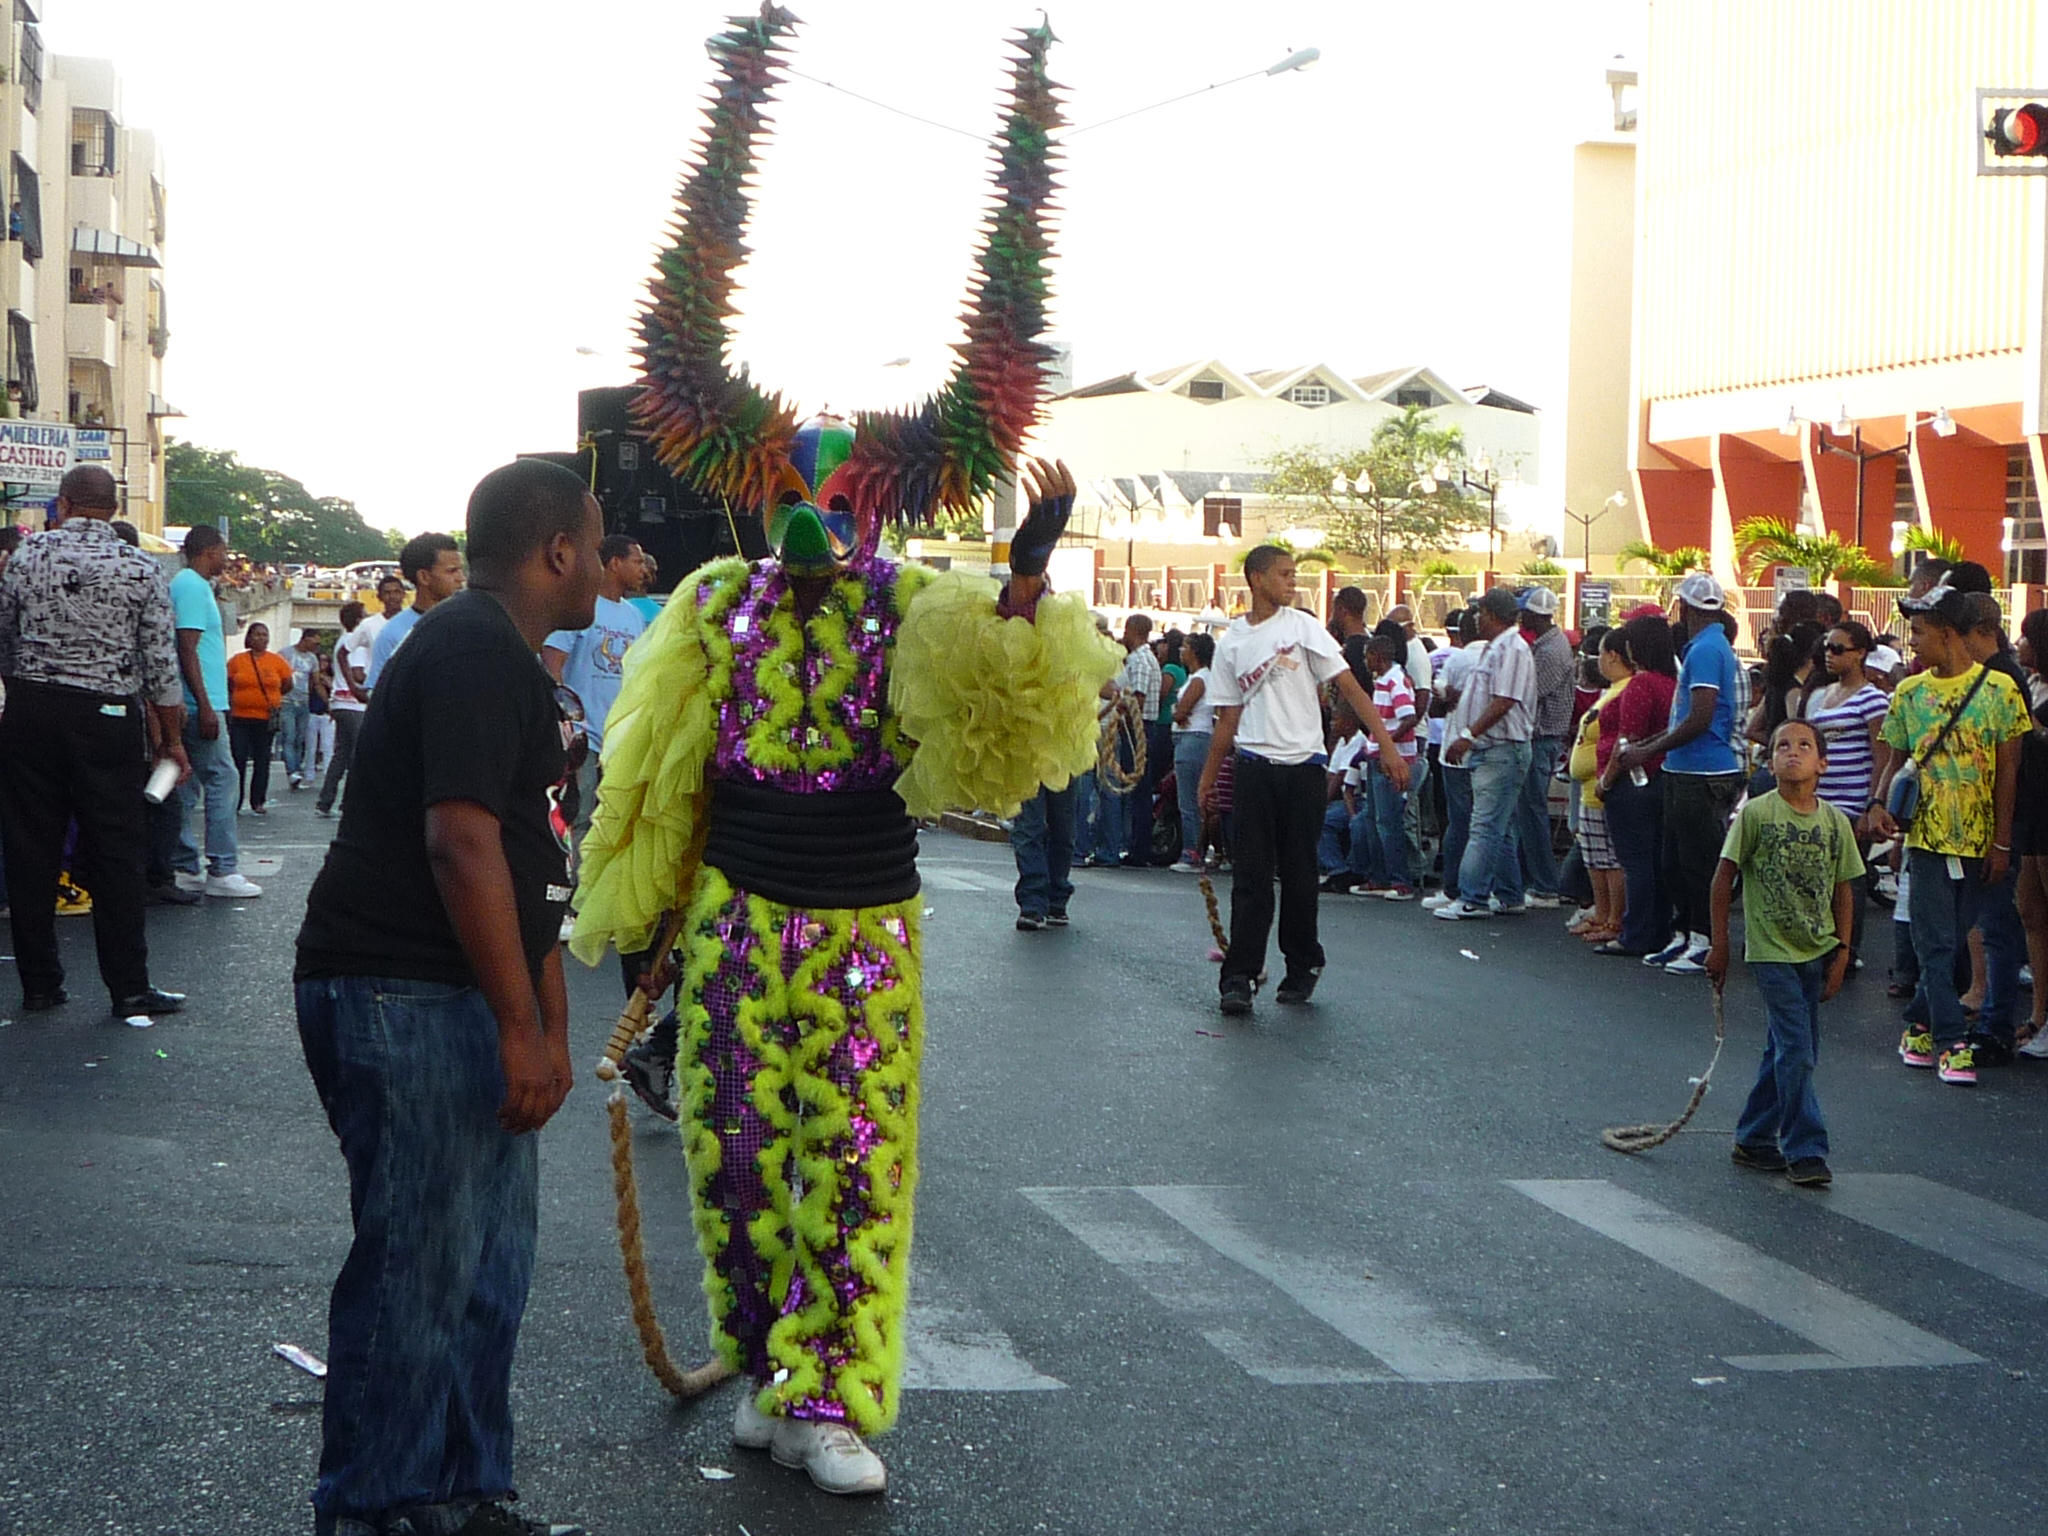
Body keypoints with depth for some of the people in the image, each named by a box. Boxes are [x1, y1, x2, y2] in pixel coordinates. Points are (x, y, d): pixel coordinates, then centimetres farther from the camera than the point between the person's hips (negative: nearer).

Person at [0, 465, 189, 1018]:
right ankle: (129, 988, 3)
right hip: (108, 718, -1)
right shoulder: (140, 568, -3)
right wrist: (173, 740, 6)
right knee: (116, 854, 3)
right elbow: (161, 664, -3)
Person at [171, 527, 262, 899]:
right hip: (202, 705, -10)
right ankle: (222, 871, -8)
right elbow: (187, 649, -19)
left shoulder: (190, 585, 19)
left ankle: (183, 869, 12)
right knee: (222, 781, -8)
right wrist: (205, 706, -22)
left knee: (187, 787, 10)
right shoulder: (193, 587, -12)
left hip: (198, 706, 10)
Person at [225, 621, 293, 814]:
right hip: (240, 718, -1)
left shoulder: (277, 661, 2)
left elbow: (287, 686, 13)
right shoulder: (237, 660, 1)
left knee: (262, 761, 6)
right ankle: (234, 803, 2)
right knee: (238, 760, -4)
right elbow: (229, 686, 12)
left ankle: (258, 802, 15)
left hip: (267, 719, 1)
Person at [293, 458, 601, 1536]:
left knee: (488, 1268, 15)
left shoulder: (503, 658, 19)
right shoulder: (475, 654, -15)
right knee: (420, 1273, -6)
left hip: (462, 1006, 11)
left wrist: (544, 1025, 22)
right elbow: (460, 841, -24)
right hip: (405, 1002, -11)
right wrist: (524, 1027, -22)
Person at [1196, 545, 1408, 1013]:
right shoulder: (1231, 643, 8)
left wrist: (1387, 744, -10)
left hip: (1302, 766, -1)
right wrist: (1209, 776, 14)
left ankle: (1303, 968, 20)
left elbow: (1349, 687, -3)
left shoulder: (1302, 627, 1)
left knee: (1299, 874, 6)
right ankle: (1239, 978, -5)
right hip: (1253, 767, 1)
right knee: (1250, 876, -4)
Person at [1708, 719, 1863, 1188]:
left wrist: (1841, 951, 4)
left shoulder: (1835, 822, 2)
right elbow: (1724, 878, -4)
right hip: (1771, 951, -5)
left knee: (1785, 1050, 12)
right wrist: (1719, 945, -4)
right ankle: (1805, 1151, -4)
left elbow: (1844, 889, 9)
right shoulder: (1754, 814, -8)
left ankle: (1754, 1139, 26)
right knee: (1796, 1051, -10)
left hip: (1816, 952, 5)